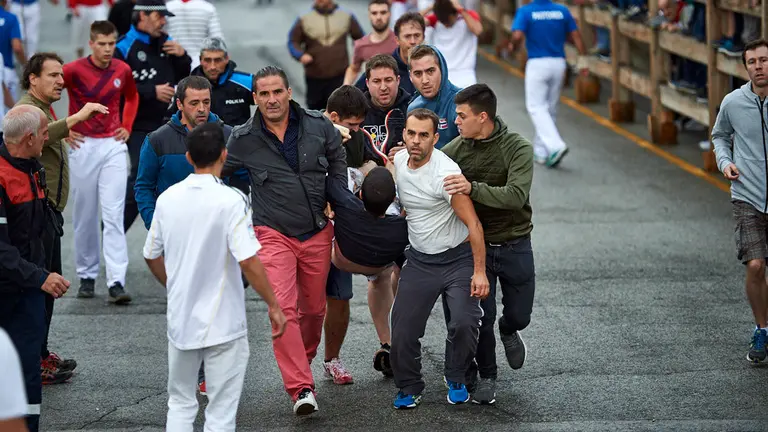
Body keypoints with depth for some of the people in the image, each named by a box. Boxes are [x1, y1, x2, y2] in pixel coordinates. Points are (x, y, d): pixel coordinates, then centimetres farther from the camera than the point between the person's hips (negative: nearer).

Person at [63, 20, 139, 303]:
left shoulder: (122, 70, 3)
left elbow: (132, 97, 24)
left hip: (113, 145, 1)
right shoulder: (74, 70, -8)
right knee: (84, 216, 7)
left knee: (114, 214, -7)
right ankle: (86, 277, 20)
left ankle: (116, 282, -12)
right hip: (83, 146, -1)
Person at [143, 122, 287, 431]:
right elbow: (248, 260, -21)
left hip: (180, 321, 5)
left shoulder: (168, 198, 0)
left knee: (180, 404, 18)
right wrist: (273, 306, -11)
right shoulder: (231, 200, -16)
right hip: (222, 324, -5)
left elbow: (152, 256, 10)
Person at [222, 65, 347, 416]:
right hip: (274, 235, -2)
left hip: (318, 234, 2)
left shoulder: (319, 126, -3)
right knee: (283, 309, -18)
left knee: (314, 308, 14)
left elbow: (337, 164, 14)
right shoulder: (243, 139, -7)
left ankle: (303, 359, 42)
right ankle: (301, 388, -19)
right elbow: (216, 175, 7)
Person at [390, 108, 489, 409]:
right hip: (419, 260, 5)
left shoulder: (445, 172, -21)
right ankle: (409, 388, 20)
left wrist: (479, 272, -25)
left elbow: (473, 224, -22)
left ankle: (456, 379, 6)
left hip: (457, 259, -5)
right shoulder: (398, 161, 0)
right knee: (403, 330, -2)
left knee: (464, 323, -21)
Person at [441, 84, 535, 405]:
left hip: (514, 246, -1)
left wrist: (473, 188, -43)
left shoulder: (518, 149, -16)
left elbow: (516, 196, -29)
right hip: (476, 246, 1)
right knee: (481, 317, -1)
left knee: (519, 315, 10)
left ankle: (508, 331, 47)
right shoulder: (457, 147, -6)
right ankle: (486, 377, 21)